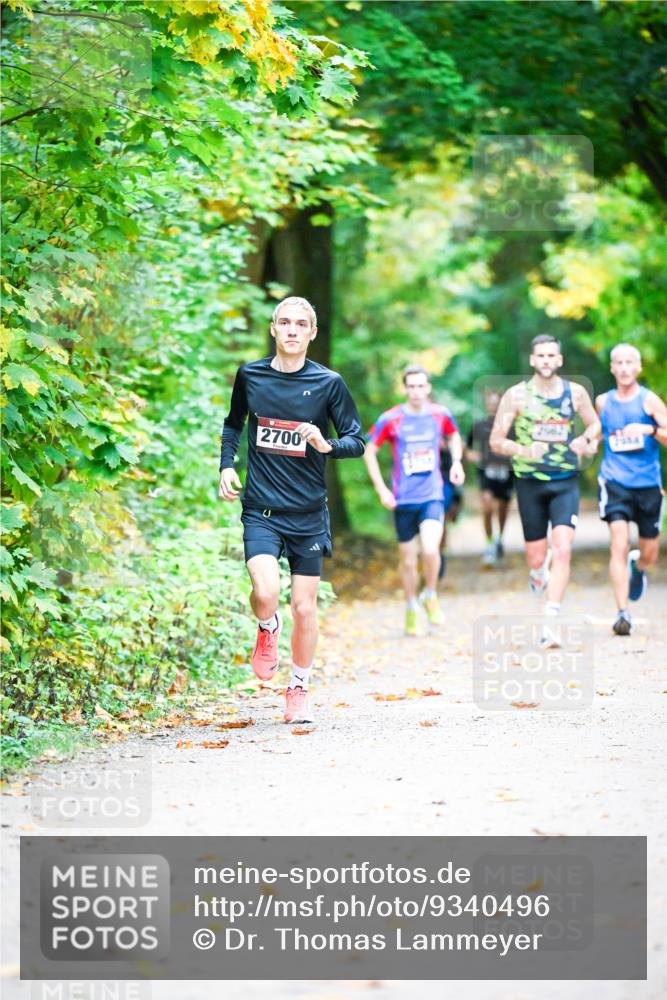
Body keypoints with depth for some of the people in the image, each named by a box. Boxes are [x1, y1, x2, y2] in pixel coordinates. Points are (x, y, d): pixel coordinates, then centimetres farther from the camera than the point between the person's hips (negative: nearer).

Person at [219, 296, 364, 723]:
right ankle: (269, 629, 15)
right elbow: (234, 424, 21)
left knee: (305, 607, 5)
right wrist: (227, 464, 6)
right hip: (261, 508, 0)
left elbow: (357, 441, 2)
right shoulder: (250, 375, 3)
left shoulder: (328, 383, -2)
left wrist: (326, 445, -18)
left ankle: (299, 690, 25)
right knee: (266, 592, -22)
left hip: (309, 513, 0)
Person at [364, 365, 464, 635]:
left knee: (430, 550, -21)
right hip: (403, 499, 0)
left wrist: (456, 462, 5)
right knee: (407, 560, 7)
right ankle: (411, 608, 28)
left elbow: (454, 436, 22)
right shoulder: (391, 419, -7)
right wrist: (381, 489, -4)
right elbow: (369, 451, 2)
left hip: (432, 495, 0)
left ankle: (430, 595, 6)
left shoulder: (440, 414, 0)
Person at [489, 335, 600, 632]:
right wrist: (524, 451, -22)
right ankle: (538, 569, 45)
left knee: (563, 550, -17)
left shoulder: (576, 392, 1)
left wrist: (585, 440, -6)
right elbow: (496, 441, -3)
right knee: (536, 558, 7)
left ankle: (551, 616, -16)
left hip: (566, 482, 0)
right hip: (530, 482, 0)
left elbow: (595, 424, 17)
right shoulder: (516, 395, -5)